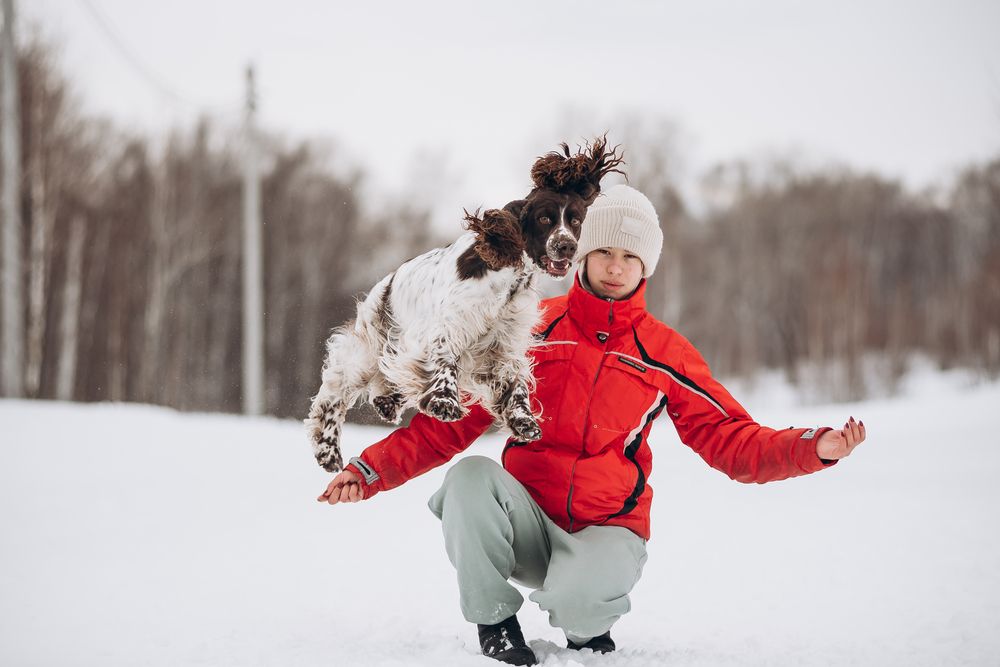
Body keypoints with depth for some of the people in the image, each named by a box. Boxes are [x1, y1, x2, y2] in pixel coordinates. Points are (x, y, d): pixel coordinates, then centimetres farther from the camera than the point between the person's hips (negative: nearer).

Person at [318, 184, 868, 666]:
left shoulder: (664, 354, 2)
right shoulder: (530, 329, 2)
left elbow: (731, 440, 0)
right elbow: (455, 417, 3)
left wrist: (814, 447, -18)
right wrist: (373, 469, -8)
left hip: (606, 529, -1)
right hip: (526, 521, 1)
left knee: (579, 593, -35)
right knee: (472, 476, -31)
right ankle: (495, 622, -8)